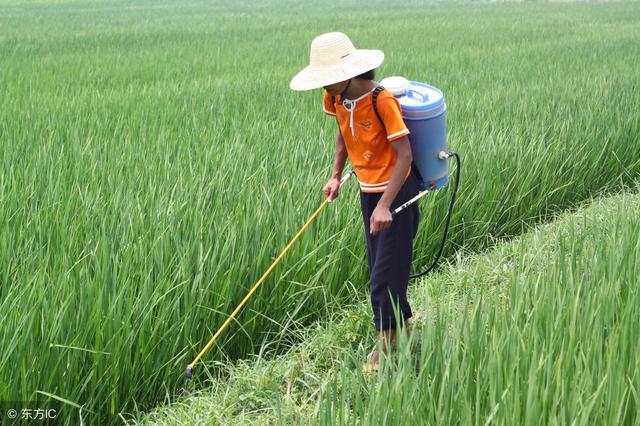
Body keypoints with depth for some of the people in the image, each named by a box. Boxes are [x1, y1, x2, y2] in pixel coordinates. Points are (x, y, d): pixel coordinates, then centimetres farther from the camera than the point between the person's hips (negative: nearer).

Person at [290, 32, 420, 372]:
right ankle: (403, 325, 35)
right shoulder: (336, 97, -4)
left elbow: (404, 155, -24)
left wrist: (385, 206, -28)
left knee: (384, 278, -6)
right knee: (380, 270, 17)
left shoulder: (382, 101, -25)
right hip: (368, 190, 8)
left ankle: (386, 347, 6)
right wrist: (335, 175, 7)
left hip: (396, 191, -8)